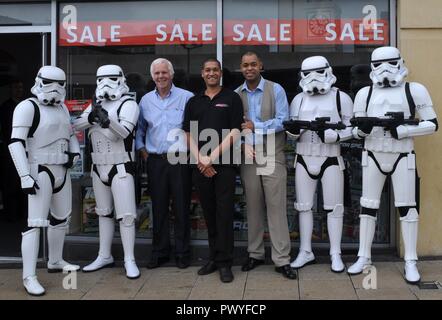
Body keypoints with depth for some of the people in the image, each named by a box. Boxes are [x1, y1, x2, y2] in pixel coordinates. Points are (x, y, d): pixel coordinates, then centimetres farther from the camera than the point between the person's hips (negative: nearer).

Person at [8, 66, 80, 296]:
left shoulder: (62, 108, 12)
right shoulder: (28, 107, -13)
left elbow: (70, 134, 25)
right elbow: (16, 143, -17)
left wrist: (75, 151, 4)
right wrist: (25, 176, -24)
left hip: (62, 171, 9)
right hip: (40, 172, -8)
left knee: (62, 218, 18)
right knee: (35, 223, -10)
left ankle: (55, 262, 35)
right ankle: (29, 277, -5)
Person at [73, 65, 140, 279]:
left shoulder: (128, 104, -9)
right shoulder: (96, 104, 11)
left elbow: (124, 132, -23)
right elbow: (76, 125, 2)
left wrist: (107, 120, -41)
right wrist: (90, 118, -17)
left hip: (120, 167, -7)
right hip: (98, 167, 7)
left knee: (126, 215, -6)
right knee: (104, 213, 15)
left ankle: (130, 260, 4)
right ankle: (104, 256, 26)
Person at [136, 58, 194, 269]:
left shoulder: (187, 98, -1)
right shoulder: (146, 100, 11)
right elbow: (139, 130, 19)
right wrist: (144, 153, 9)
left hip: (180, 160, -3)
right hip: (155, 162, 3)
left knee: (181, 208, 2)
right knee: (158, 208, 8)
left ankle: (182, 252, 13)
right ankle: (159, 252, 18)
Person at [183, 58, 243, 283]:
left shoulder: (231, 98, 2)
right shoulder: (193, 102, 13)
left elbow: (235, 132, -5)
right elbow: (189, 135, 10)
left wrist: (212, 157, -11)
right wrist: (201, 159, -5)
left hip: (224, 165, -4)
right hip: (201, 167, 4)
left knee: (224, 213, -3)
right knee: (209, 213, 10)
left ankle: (224, 262, 3)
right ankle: (214, 258, 20)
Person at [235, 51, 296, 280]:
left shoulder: (275, 90, -1)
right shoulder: (236, 95, 8)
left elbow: (283, 121, -8)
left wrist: (255, 126, -11)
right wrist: (242, 144, -11)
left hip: (272, 157, -3)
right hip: (248, 158, 3)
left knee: (276, 207, -4)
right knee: (253, 208, 10)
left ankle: (282, 260, 1)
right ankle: (255, 254, 22)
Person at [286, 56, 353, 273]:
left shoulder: (340, 98, -1)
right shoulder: (299, 99, 10)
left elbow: (352, 128, -4)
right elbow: (291, 132, 12)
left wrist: (331, 135, -20)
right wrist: (293, 130, -12)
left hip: (330, 160, -4)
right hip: (304, 159, 4)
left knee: (334, 208, 1)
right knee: (304, 207, 9)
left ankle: (335, 254, 11)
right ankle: (305, 252, 20)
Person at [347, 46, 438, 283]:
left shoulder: (414, 90, -3)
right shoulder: (365, 93, 5)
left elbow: (432, 124, -6)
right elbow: (356, 131, 8)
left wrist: (401, 130, -18)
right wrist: (362, 129, -16)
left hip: (402, 157, -2)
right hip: (373, 157, 3)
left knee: (407, 208, 1)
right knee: (368, 207, 6)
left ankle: (411, 262, 10)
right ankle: (364, 257, 16)